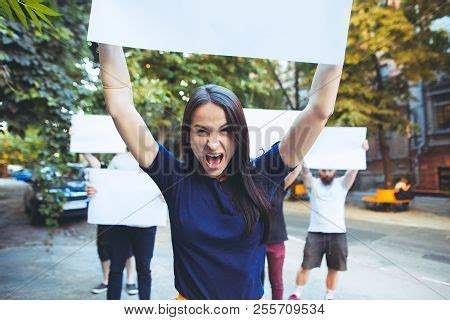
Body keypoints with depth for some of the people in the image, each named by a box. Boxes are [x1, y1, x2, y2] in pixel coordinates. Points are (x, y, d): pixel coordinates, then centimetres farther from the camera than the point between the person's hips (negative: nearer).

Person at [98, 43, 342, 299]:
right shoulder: (176, 179, -13)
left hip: (250, 298, 1)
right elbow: (121, 107, -16)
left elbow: (319, 111, -15)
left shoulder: (259, 178, -12)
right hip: (189, 297, 0)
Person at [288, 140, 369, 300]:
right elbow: (304, 171, -13)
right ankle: (296, 294, 23)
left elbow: (353, 169, -8)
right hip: (315, 233, -1)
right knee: (305, 266, 5)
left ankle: (329, 298, 27)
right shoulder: (312, 183, 4)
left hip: (338, 234, 1)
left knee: (334, 269, 10)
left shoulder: (342, 184, 6)